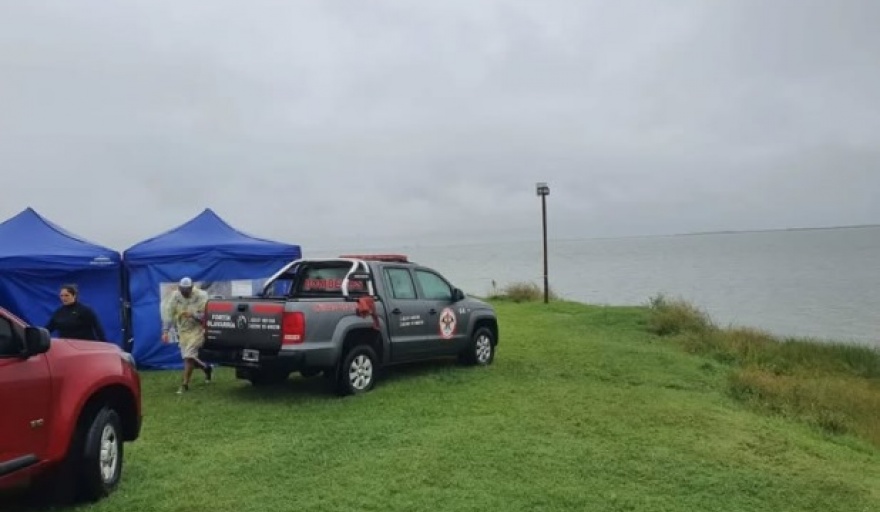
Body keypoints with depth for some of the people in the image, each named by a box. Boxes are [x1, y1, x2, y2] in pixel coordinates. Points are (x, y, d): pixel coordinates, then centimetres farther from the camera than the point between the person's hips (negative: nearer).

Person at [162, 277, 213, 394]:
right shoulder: (174, 296, -6)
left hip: (197, 330, -5)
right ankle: (206, 368, 37)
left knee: (189, 357, -13)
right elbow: (168, 314, -8)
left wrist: (193, 315, -35)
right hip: (182, 330, 5)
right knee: (187, 356, 10)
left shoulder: (201, 296, -17)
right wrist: (165, 331, -17)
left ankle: (185, 384, -4)